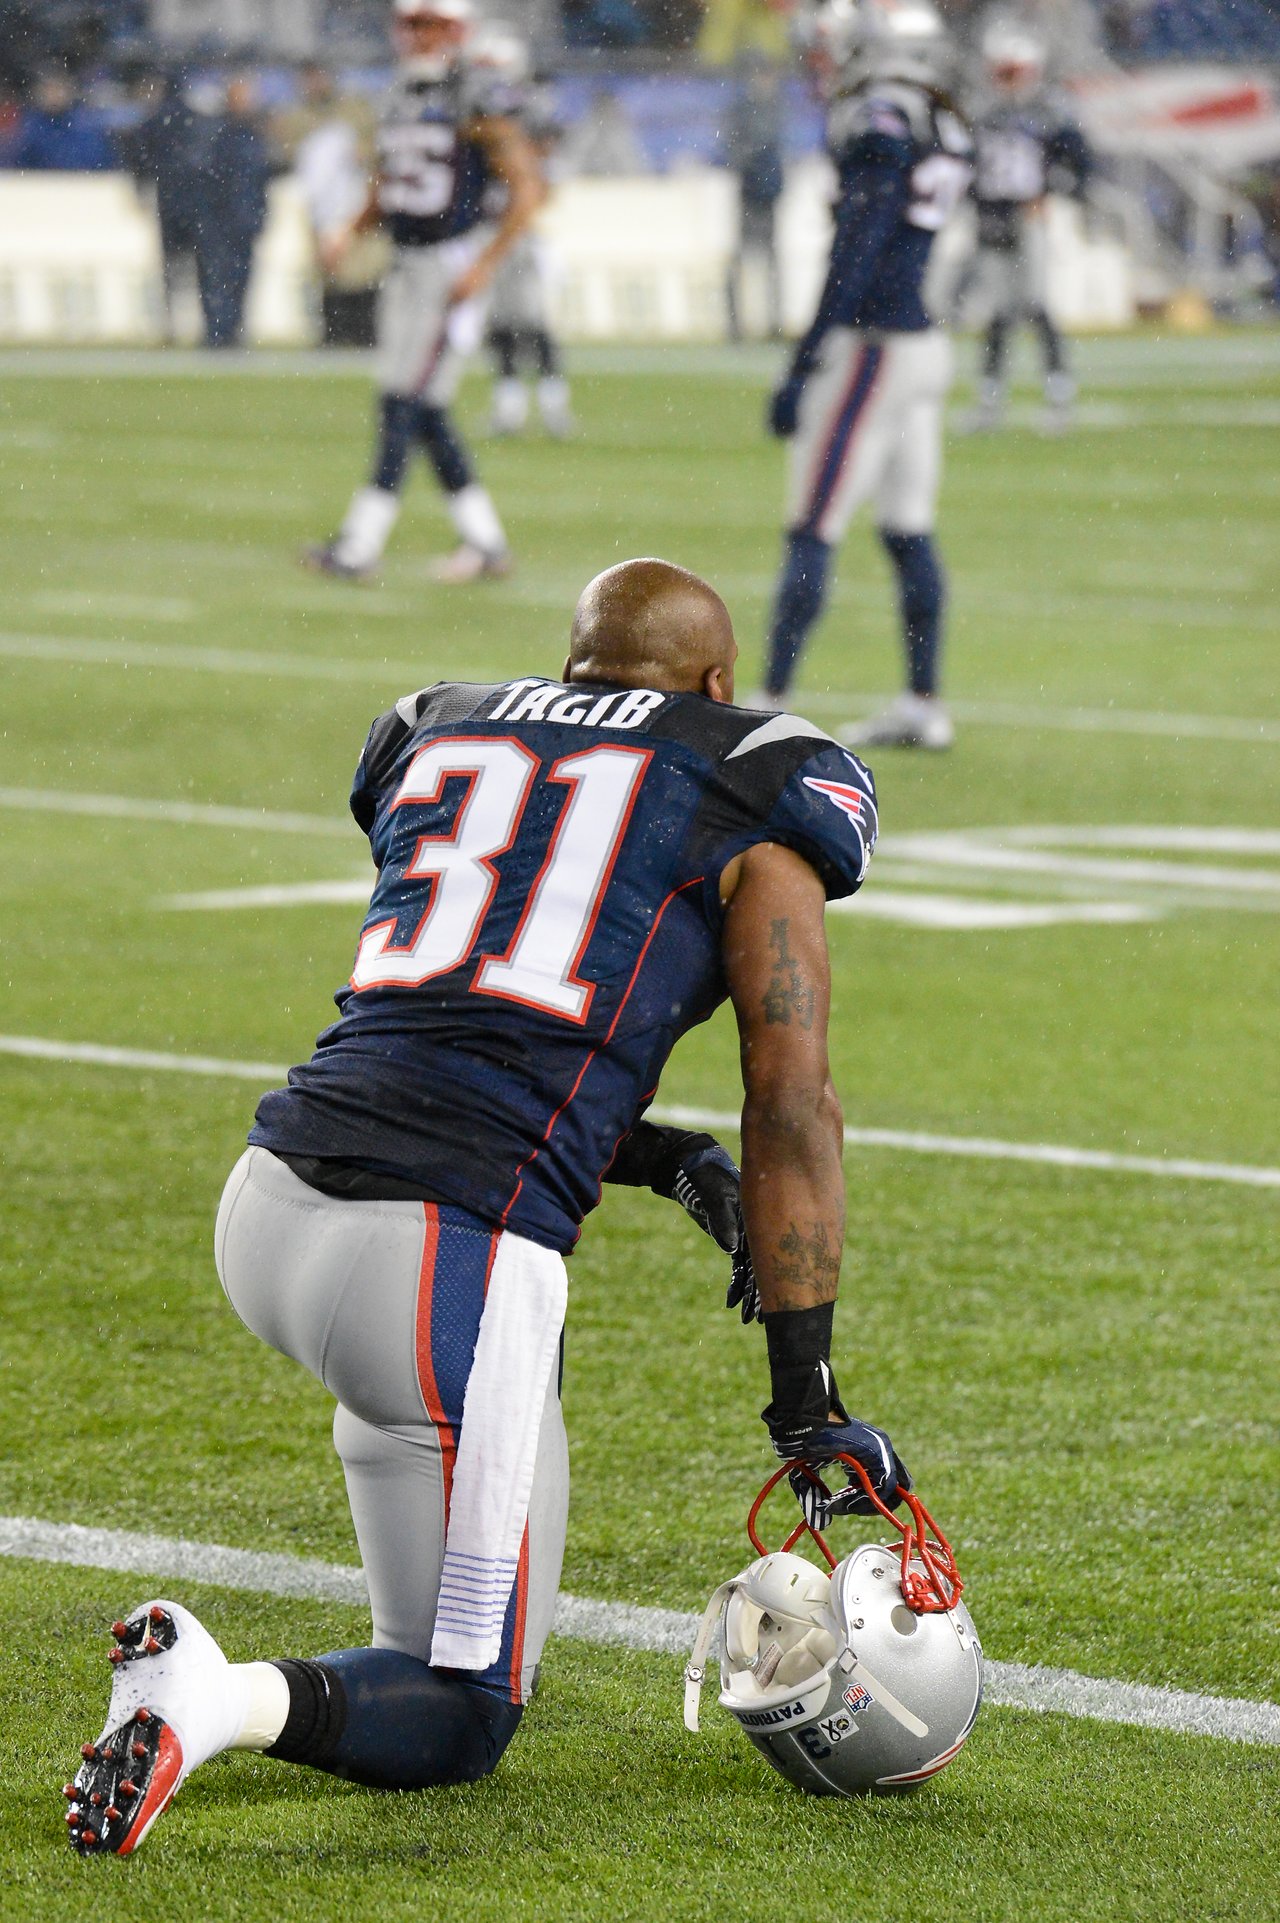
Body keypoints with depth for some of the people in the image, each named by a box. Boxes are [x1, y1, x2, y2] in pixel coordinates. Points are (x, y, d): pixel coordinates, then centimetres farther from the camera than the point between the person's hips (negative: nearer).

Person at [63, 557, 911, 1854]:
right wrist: (808, 1398, 6)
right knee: (462, 1720, 5)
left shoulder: (435, 741, 24)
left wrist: (672, 1163, 26)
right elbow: (791, 1106, 4)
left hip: (265, 1210, 6)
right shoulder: (747, 788, 9)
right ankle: (224, 1701, -23)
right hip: (445, 1256, -6)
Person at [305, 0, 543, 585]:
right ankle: (484, 542, 16)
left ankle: (360, 546, -8)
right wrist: (350, 233, 8)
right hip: (407, 266, 8)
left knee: (403, 404, -9)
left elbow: (526, 188, -13)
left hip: (452, 266, -8)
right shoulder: (400, 97, 12)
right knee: (425, 411, 8)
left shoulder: (475, 102, -12)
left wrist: (484, 265, -16)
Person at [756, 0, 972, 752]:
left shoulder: (881, 130, -16)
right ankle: (924, 705, 16)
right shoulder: (945, 134, 10)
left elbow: (855, 261, -19)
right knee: (910, 534, 13)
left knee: (812, 534, -3)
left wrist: (803, 367, -17)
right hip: (924, 345, 9)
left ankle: (771, 707, -1)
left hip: (870, 348, -9)